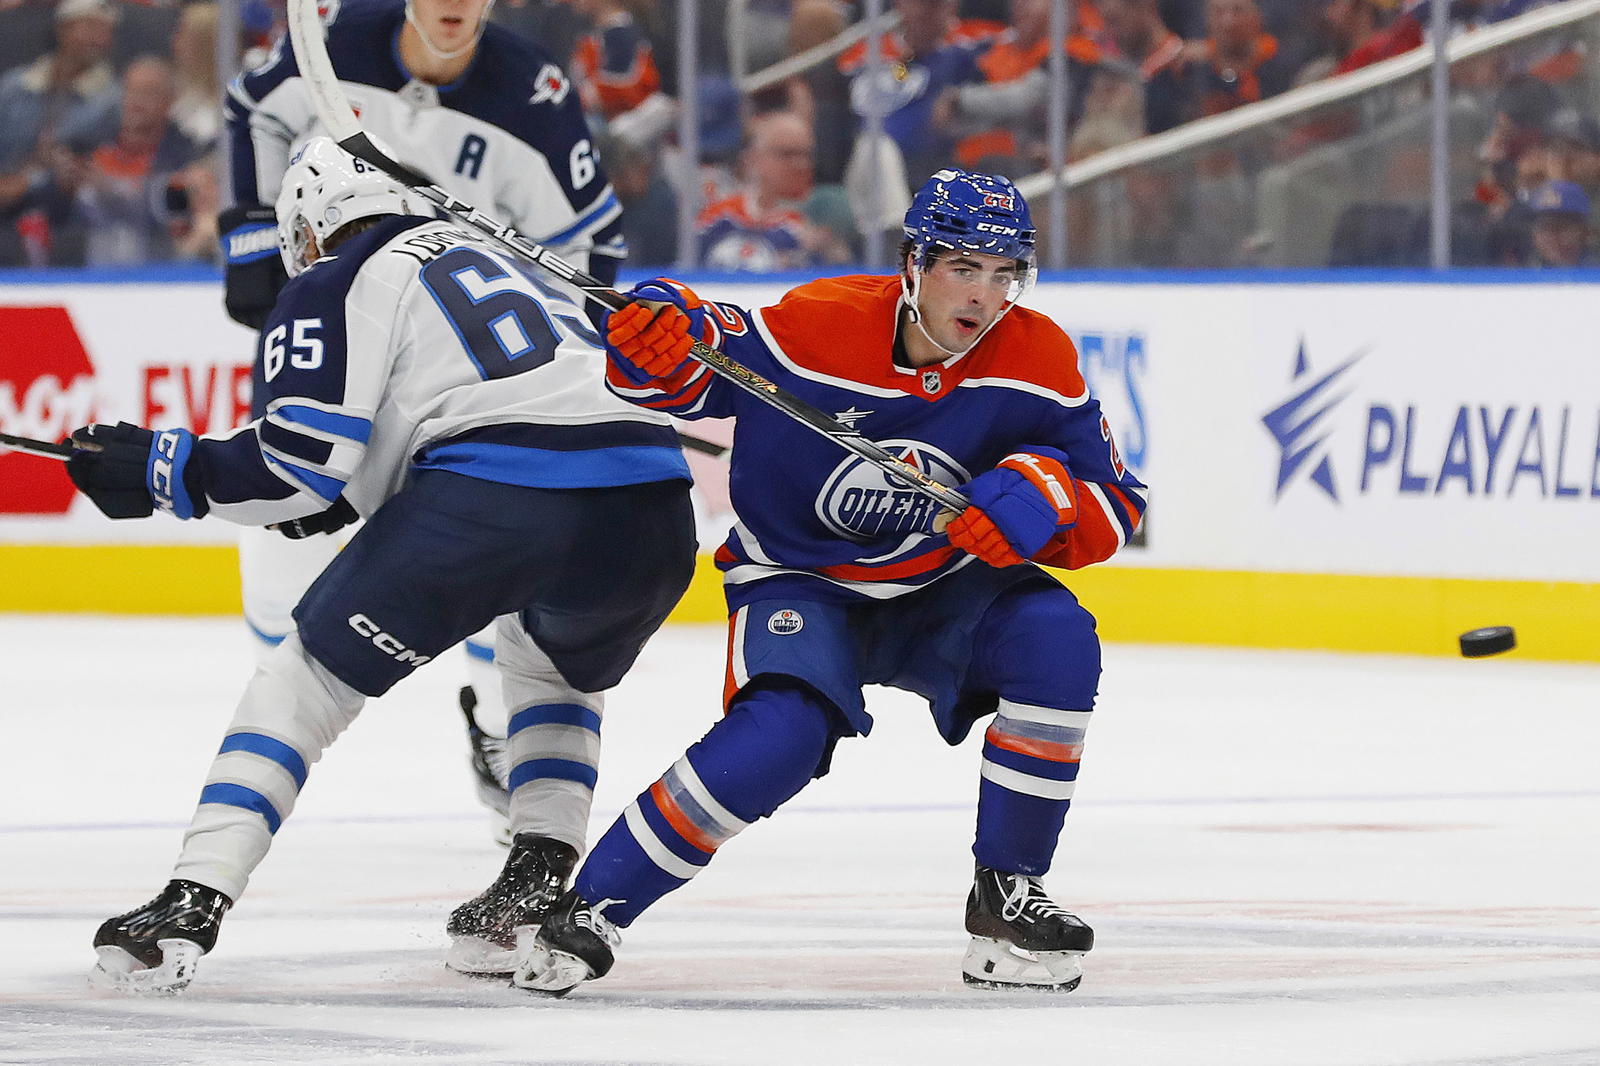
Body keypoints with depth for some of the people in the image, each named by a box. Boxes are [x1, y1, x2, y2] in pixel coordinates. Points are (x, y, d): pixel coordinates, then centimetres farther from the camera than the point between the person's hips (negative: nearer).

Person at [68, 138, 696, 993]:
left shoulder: (332, 288, 12)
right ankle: (542, 877, 19)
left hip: (492, 497, -6)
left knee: (307, 675, 10)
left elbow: (298, 464, 1)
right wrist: (364, 485, 45)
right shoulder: (480, 254, 34)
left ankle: (191, 904, -3)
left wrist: (159, 471, 13)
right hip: (650, 498, 6)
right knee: (553, 664, 37)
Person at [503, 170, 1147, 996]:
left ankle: (1007, 893, -10)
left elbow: (1111, 510, -8)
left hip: (940, 588, 4)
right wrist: (652, 339, -34)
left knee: (1055, 639, -25)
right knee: (781, 736, -31)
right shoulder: (820, 324, -22)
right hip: (799, 581, -4)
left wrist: (1045, 494, -30)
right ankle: (591, 906, -15)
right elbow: (684, 369, -10)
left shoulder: (1038, 362, -13)